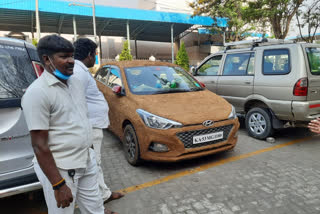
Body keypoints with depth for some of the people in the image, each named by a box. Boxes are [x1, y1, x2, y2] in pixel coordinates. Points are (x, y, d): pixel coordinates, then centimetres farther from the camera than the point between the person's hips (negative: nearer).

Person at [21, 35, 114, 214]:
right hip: (60, 169, -6)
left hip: (87, 161, 7)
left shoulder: (75, 83, 5)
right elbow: (39, 145, -19)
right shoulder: (38, 92, -18)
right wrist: (58, 185, -19)